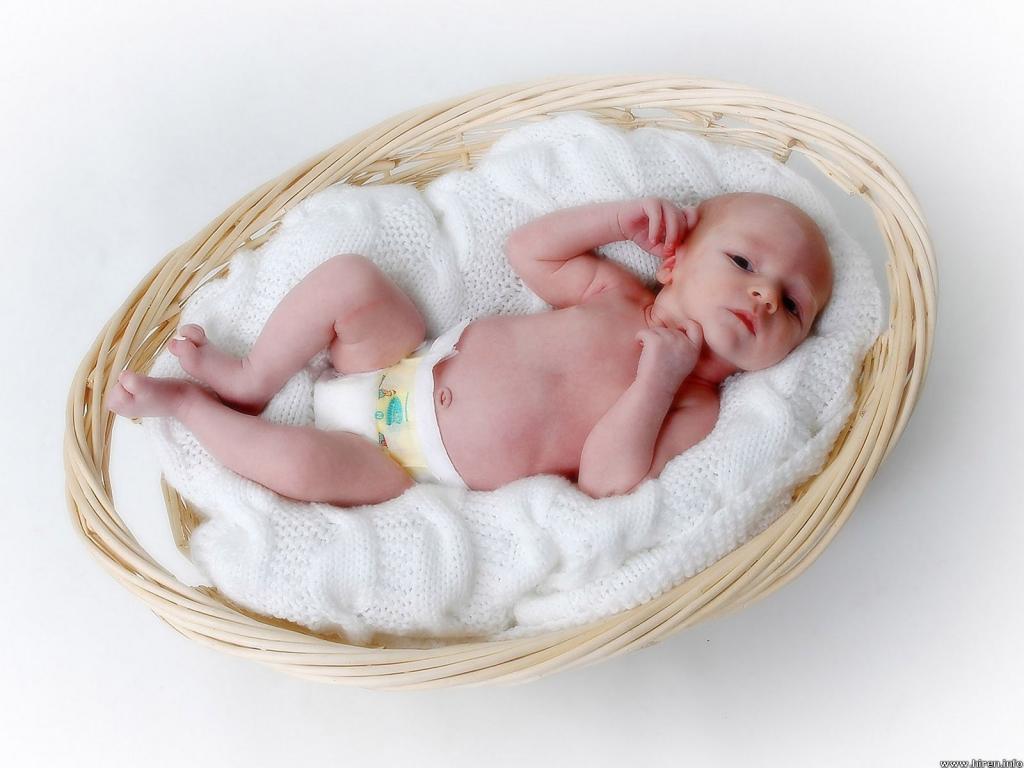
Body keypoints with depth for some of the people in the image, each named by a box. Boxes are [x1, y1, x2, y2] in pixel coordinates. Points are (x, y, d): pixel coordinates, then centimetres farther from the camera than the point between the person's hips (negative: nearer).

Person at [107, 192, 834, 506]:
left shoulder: (693, 411, -12)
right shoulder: (616, 293, 0)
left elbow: (605, 478, -24)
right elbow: (527, 249, 8)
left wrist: (655, 379, -29)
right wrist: (626, 216, -2)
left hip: (410, 466, -5)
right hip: (413, 363, 5)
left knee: (302, 463, -26)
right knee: (349, 277, -14)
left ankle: (188, 402, 3)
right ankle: (250, 381, 6)